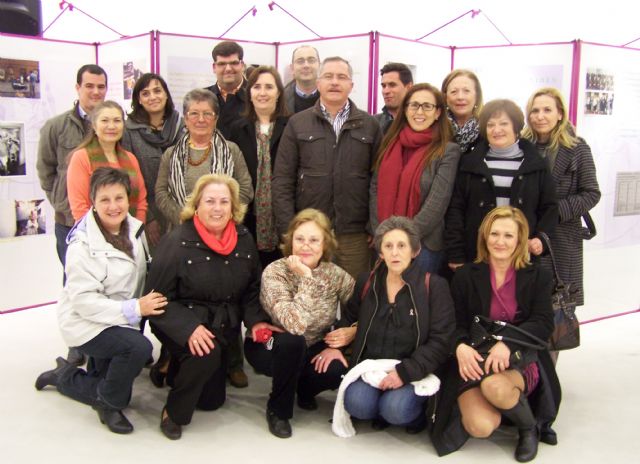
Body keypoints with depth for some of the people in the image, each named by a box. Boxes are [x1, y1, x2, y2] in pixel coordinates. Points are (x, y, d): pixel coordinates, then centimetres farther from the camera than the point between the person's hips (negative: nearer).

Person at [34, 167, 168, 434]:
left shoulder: (135, 229, -5)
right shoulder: (83, 246, -23)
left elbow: (142, 276, 10)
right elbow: (84, 301, -27)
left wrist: (149, 301, -6)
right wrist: (134, 309, -32)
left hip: (118, 321, 7)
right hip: (86, 323, -7)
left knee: (115, 388, 16)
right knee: (139, 347, -31)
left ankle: (65, 376, 38)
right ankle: (109, 403, -7)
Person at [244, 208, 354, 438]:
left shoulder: (336, 275, -13)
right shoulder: (275, 272, -25)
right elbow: (294, 325, -38)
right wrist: (306, 278, -37)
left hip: (312, 350, 3)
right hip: (269, 347, -3)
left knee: (343, 369, -26)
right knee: (292, 341, -36)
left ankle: (304, 388, 10)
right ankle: (278, 409, -9)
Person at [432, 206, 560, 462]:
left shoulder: (537, 276, 5)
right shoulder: (465, 276, 5)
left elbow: (544, 323, -6)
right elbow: (456, 324, 3)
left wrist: (507, 343, -24)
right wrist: (461, 347, -21)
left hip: (520, 359, 0)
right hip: (475, 362, 1)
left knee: (495, 385, -37)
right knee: (480, 426, -27)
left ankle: (529, 427, -3)